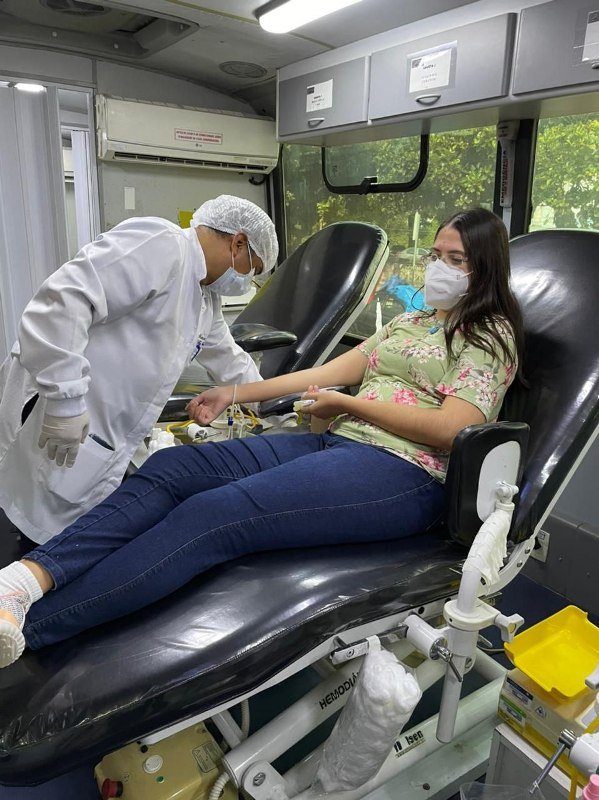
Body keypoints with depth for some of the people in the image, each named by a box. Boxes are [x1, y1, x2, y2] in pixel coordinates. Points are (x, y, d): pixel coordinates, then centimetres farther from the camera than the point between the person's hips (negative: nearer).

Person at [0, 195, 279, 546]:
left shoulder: (206, 298, 17)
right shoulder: (160, 243, -15)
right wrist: (65, 399, -28)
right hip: (55, 422, -10)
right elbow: (62, 300, -26)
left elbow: (231, 361, 32)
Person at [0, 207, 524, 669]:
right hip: (336, 444, 7)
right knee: (170, 468, -15)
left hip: (403, 471, -7)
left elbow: (450, 429, -10)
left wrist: (348, 403, -5)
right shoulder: (411, 322, 27)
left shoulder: (491, 335, 5)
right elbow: (330, 371, 19)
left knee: (215, 514, -29)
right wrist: (234, 394, 13)